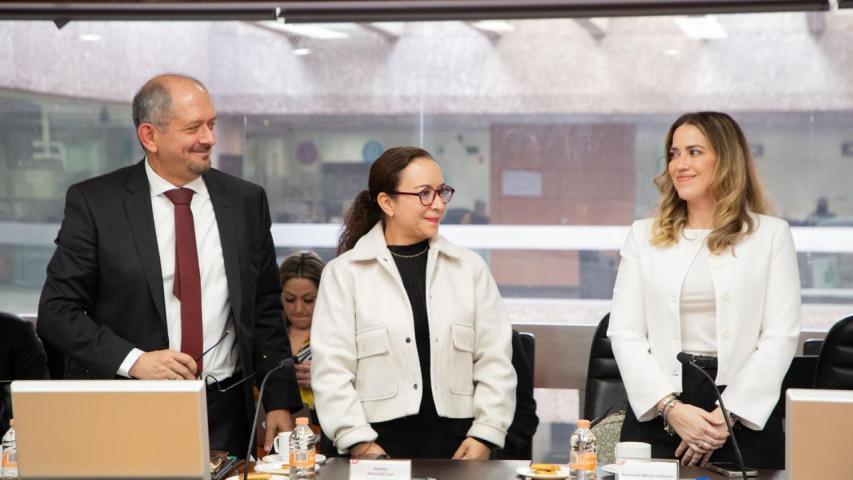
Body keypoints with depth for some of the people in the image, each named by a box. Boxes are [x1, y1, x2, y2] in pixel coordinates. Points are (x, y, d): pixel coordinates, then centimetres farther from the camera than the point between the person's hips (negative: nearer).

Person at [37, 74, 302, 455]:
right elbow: (56, 310, -5)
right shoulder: (94, 203, -4)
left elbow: (265, 311, 9)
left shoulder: (246, 201, 5)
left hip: (225, 415, 2)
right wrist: (133, 360, -17)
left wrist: (280, 402, 3)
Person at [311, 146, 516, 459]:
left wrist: (485, 435, -4)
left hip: (458, 442, 2)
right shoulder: (343, 273, 2)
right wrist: (360, 444, -10)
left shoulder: (470, 268, 9)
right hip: (380, 442, -2)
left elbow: (494, 360, 6)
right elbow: (331, 368, -3)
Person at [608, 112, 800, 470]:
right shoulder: (645, 235, 9)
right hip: (656, 412, 2)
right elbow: (625, 332, 2)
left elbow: (780, 336, -3)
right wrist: (671, 407, -12)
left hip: (746, 414, -1)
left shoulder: (771, 234, 4)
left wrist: (728, 415, -13)